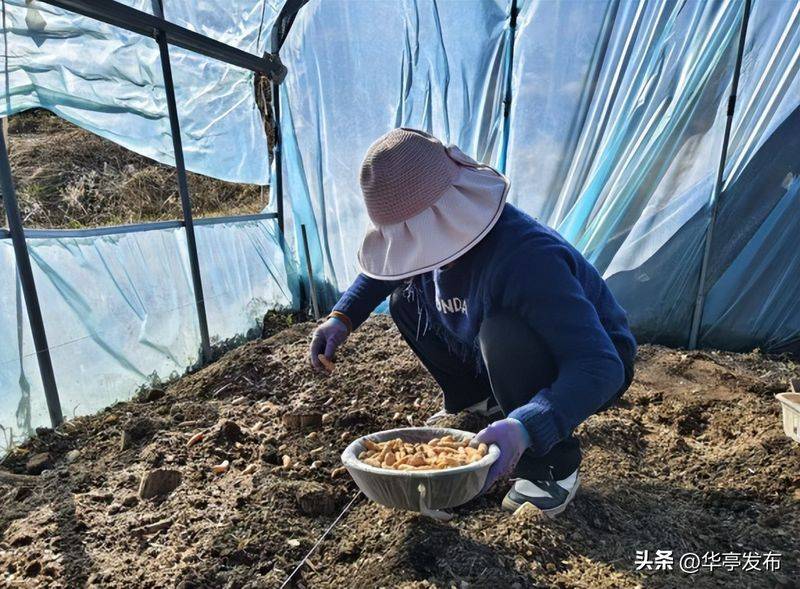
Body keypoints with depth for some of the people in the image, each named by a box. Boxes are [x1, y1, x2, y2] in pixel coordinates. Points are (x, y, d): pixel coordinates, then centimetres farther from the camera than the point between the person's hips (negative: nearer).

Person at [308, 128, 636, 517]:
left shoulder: (525, 258, -38)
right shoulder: (438, 234, -12)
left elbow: (600, 367, -41)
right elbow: (390, 268, 10)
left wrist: (525, 428, -54)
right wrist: (342, 317, -5)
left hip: (595, 369, -7)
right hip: (512, 357, 7)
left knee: (503, 334, -41)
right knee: (406, 297, 0)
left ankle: (553, 469, -15)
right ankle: (479, 404, 14)